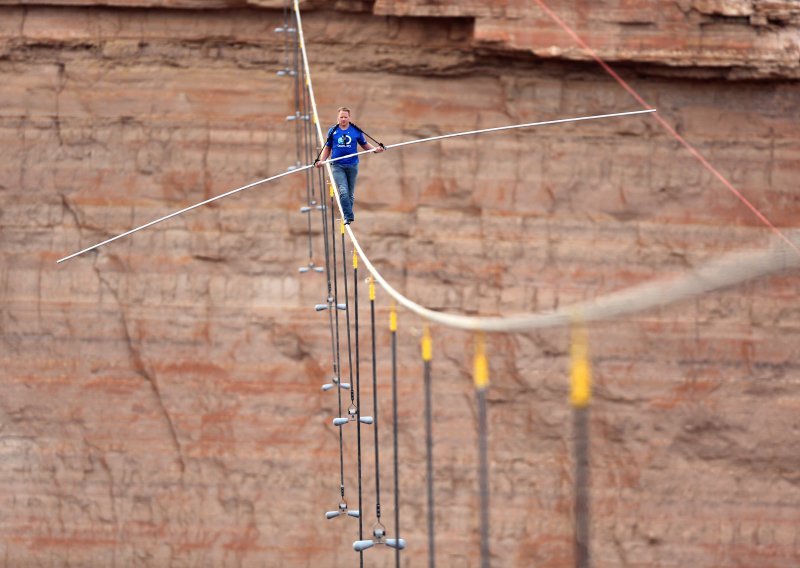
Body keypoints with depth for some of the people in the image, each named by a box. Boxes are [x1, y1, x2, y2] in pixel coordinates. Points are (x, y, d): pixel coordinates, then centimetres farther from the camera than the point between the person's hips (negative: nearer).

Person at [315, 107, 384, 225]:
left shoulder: (356, 131, 3)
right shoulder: (332, 131, 4)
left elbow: (364, 144, 15)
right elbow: (327, 148, 13)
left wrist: (375, 149, -2)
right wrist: (321, 161, 1)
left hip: (352, 165, 1)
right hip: (337, 166, -1)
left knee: (350, 193, 9)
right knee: (343, 192, -16)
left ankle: (347, 215, 22)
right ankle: (348, 216, -15)